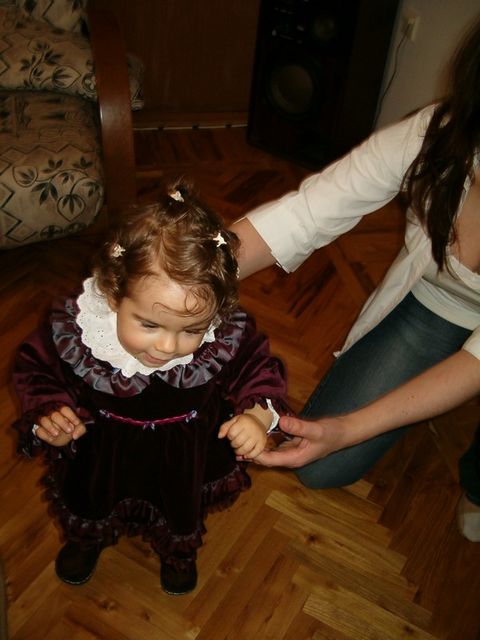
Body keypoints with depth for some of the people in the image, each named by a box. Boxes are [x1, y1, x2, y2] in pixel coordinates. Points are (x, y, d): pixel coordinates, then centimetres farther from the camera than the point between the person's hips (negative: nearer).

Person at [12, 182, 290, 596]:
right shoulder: (72, 328, -35)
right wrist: (48, 414, -32)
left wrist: (258, 413, -35)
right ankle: (86, 539, 73)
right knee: (86, 500, 34)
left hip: (184, 458, 0)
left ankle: (179, 550, 72)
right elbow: (38, 370, -15)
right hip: (98, 452, 0)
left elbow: (257, 367, -17)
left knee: (184, 510, 33)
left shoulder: (228, 336, -37)